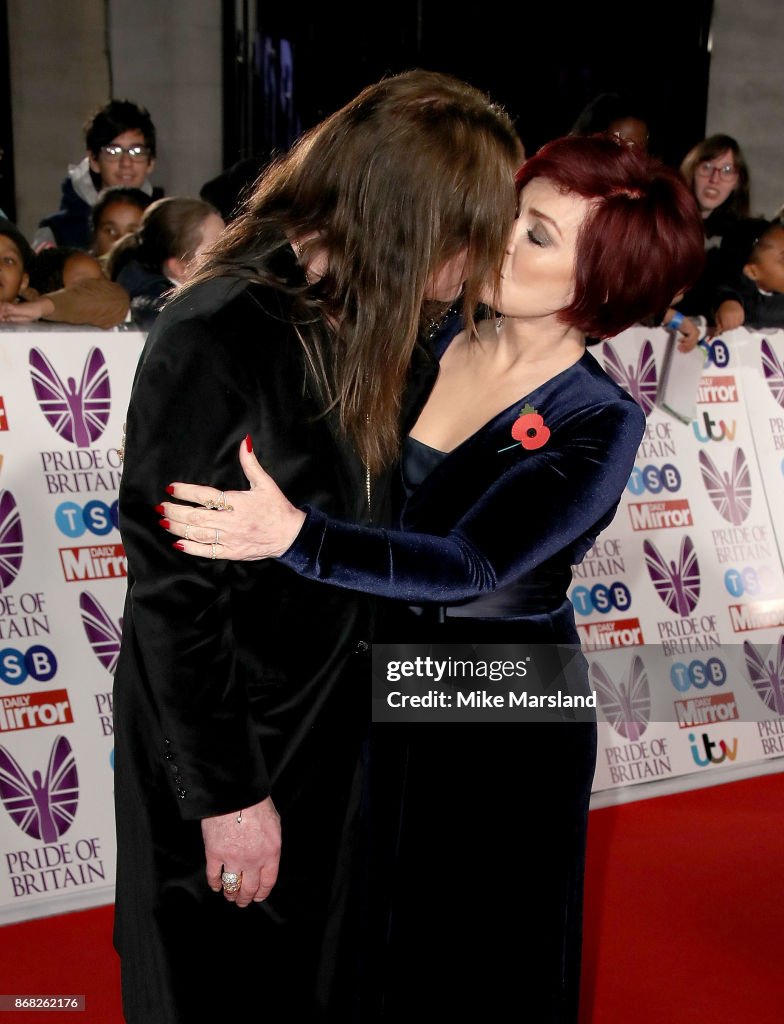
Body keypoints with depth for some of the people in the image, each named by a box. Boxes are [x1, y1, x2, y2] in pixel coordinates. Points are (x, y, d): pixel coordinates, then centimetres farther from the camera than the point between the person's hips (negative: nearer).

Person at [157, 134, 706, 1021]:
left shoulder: (598, 426, -19)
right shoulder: (437, 340, -4)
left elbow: (472, 565, -31)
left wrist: (291, 534, -43)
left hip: (505, 712, -5)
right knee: (372, 920, 23)